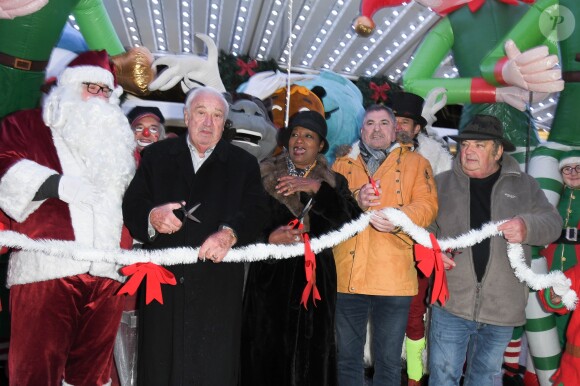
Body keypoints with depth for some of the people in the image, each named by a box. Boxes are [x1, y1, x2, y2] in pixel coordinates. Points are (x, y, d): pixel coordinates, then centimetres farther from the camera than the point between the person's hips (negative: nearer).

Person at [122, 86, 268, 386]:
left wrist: (229, 234, -22)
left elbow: (255, 211, -2)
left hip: (217, 290, -1)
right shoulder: (156, 156, 13)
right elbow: (131, 206, 7)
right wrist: (152, 216, -16)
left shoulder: (244, 164, 10)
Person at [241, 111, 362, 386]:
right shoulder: (264, 177, 5)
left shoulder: (334, 183, 9)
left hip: (315, 280, 1)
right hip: (270, 277, -1)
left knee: (310, 360, 1)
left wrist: (317, 189, -15)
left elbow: (352, 221, -7)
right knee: (266, 354, 0)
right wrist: (268, 237, -16)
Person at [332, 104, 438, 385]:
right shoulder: (342, 164, 15)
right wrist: (354, 203, -16)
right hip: (347, 276, 2)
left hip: (394, 278, -1)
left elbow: (427, 205, -2)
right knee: (347, 358, 12)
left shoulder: (415, 163, 10)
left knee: (388, 361, 11)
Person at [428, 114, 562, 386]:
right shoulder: (442, 183, 5)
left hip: (502, 306, 1)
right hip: (451, 301, -1)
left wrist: (527, 226, -19)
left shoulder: (524, 185, 8)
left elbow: (552, 221, 3)